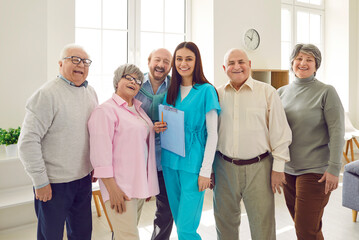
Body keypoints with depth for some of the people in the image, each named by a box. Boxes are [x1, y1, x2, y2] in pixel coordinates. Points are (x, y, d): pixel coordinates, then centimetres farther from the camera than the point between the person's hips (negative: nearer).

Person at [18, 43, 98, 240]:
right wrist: (40, 181, -15)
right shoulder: (47, 94, -16)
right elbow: (28, 141, -17)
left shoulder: (90, 92, 6)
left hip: (83, 178, 6)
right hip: (54, 183, -6)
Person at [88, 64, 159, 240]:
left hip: (139, 184, 7)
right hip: (119, 187, -7)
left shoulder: (138, 109, 15)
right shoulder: (105, 110, -9)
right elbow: (101, 154, -15)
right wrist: (112, 189, -19)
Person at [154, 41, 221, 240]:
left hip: (193, 164, -5)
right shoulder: (171, 91, 10)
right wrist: (159, 128, -4)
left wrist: (205, 170, -11)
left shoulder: (206, 90, -7)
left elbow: (212, 134, -8)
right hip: (170, 161, 6)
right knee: (179, 220, 17)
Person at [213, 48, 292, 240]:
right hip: (224, 167, 3)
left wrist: (278, 168, -3)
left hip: (258, 168, -2)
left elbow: (280, 132, -1)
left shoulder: (267, 92, -1)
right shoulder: (217, 94, 5)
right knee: (224, 221, 16)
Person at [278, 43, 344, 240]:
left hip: (314, 171, -5)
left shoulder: (326, 92, -6)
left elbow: (337, 132, -9)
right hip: (288, 169, 5)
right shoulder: (282, 92, 7)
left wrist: (334, 168, -14)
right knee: (299, 222, 17)